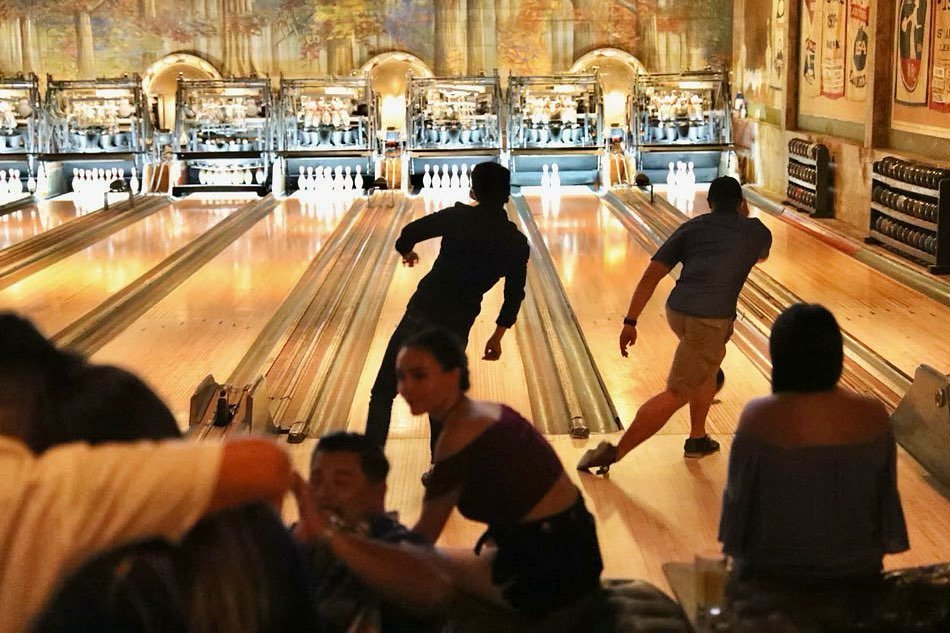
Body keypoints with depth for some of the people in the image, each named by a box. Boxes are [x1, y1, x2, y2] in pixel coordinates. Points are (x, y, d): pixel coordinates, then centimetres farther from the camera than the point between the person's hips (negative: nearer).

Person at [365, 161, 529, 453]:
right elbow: (514, 296, 8)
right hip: (457, 327, 3)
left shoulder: (458, 217, -4)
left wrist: (407, 252, 16)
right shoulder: (517, 244, 3)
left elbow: (409, 234, -8)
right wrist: (497, 336, 19)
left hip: (421, 314, -2)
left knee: (384, 391, 5)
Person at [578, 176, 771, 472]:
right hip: (709, 321, -5)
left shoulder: (691, 228, 14)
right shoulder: (756, 231, 11)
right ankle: (614, 452, -9)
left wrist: (630, 321, 6)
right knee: (676, 395, -2)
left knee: (712, 361, 32)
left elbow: (652, 275, 5)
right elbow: (762, 256, 39)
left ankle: (697, 438, 37)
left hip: (676, 311, 5)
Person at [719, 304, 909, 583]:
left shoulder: (760, 419, -24)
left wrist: (734, 546, 6)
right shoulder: (873, 416, -15)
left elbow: (738, 496, -13)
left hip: (774, 571, -2)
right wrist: (877, 549, 13)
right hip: (857, 571, 3)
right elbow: (886, 496, -4)